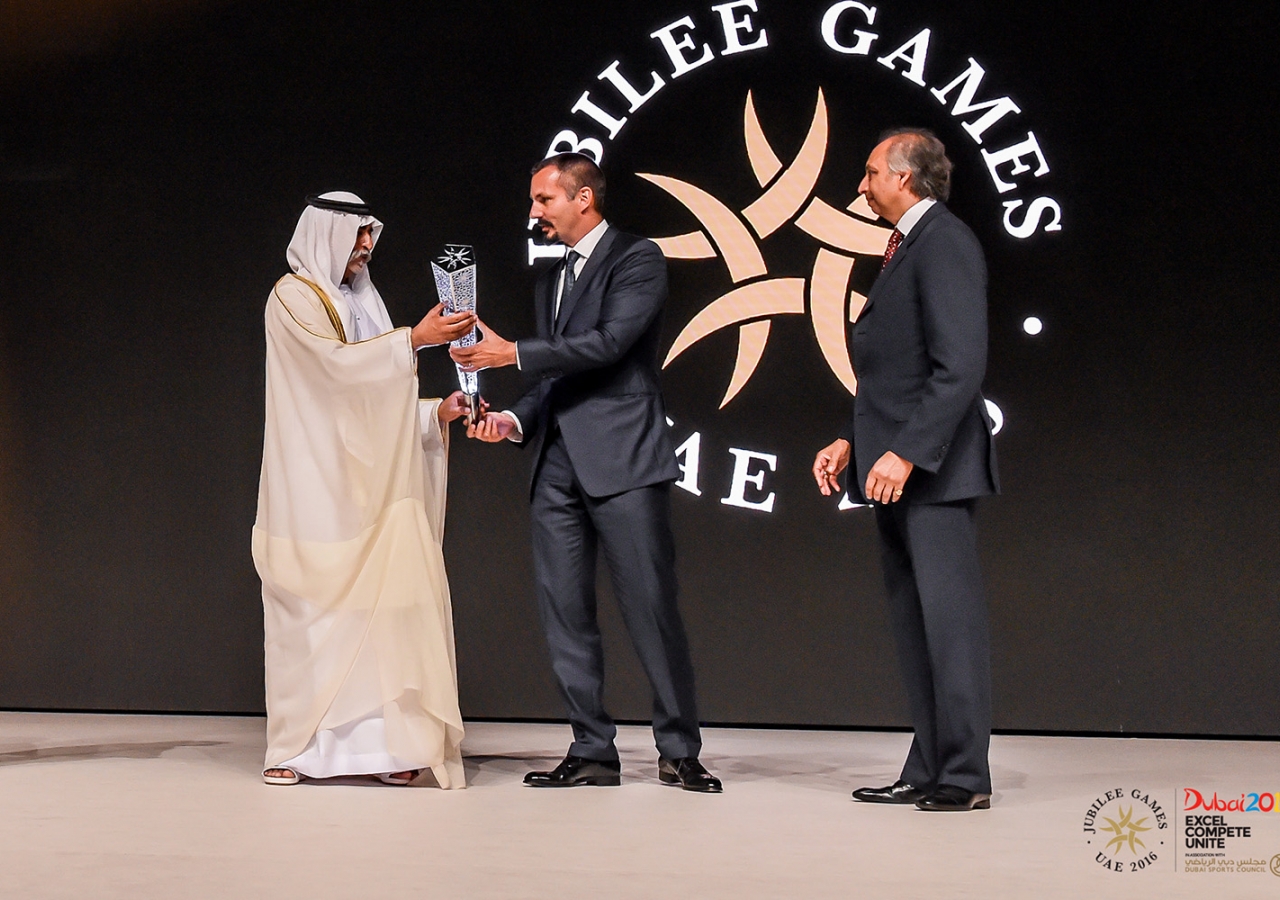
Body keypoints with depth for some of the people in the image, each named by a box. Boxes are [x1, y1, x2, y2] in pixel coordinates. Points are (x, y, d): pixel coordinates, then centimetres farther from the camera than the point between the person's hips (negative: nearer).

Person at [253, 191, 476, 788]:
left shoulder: (360, 301, 19)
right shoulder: (294, 297, -3)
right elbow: (335, 360, -19)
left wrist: (435, 413, 3)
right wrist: (414, 340, -23)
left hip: (368, 487, 6)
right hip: (315, 490, -6)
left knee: (383, 601, -3)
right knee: (310, 610, -5)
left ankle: (377, 741, -3)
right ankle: (296, 746, 2)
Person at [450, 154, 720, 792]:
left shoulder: (637, 260, -1)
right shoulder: (550, 281, 22)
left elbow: (609, 343, -15)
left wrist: (515, 354, -13)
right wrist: (514, 420, 3)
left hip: (623, 460, -7)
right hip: (558, 464, 8)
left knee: (650, 608, -7)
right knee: (564, 613, 4)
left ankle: (679, 752, 2)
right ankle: (591, 751, 10)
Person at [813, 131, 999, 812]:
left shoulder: (945, 244, -12)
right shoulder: (905, 247, 20)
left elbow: (960, 366, -20)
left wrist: (907, 452, -23)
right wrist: (851, 440, 14)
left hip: (930, 471, -10)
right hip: (893, 468, 10)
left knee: (949, 616, -7)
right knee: (913, 624, 11)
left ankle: (965, 776, -3)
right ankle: (927, 772, 15)